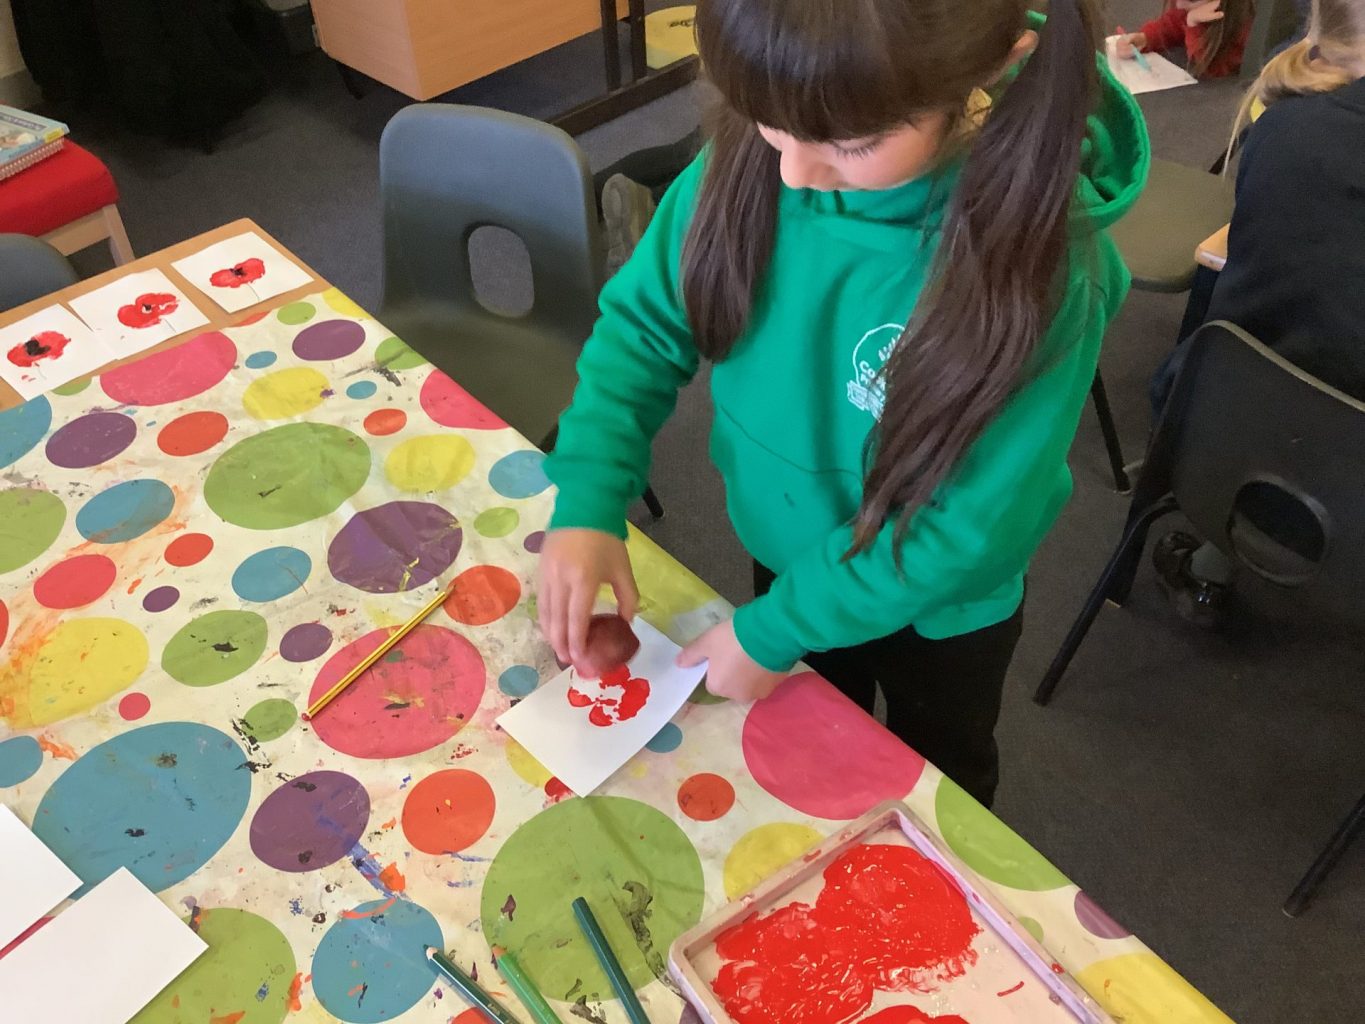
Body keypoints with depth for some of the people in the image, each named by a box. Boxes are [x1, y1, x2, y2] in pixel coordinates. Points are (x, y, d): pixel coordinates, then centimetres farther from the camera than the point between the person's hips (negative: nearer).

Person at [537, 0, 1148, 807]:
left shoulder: (1043, 263, -35)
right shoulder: (753, 158, -24)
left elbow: (976, 521, -27)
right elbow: (643, 321, -11)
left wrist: (776, 630, -21)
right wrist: (589, 503, -23)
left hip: (935, 608, -3)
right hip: (786, 553, 3)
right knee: (805, 767, 32)